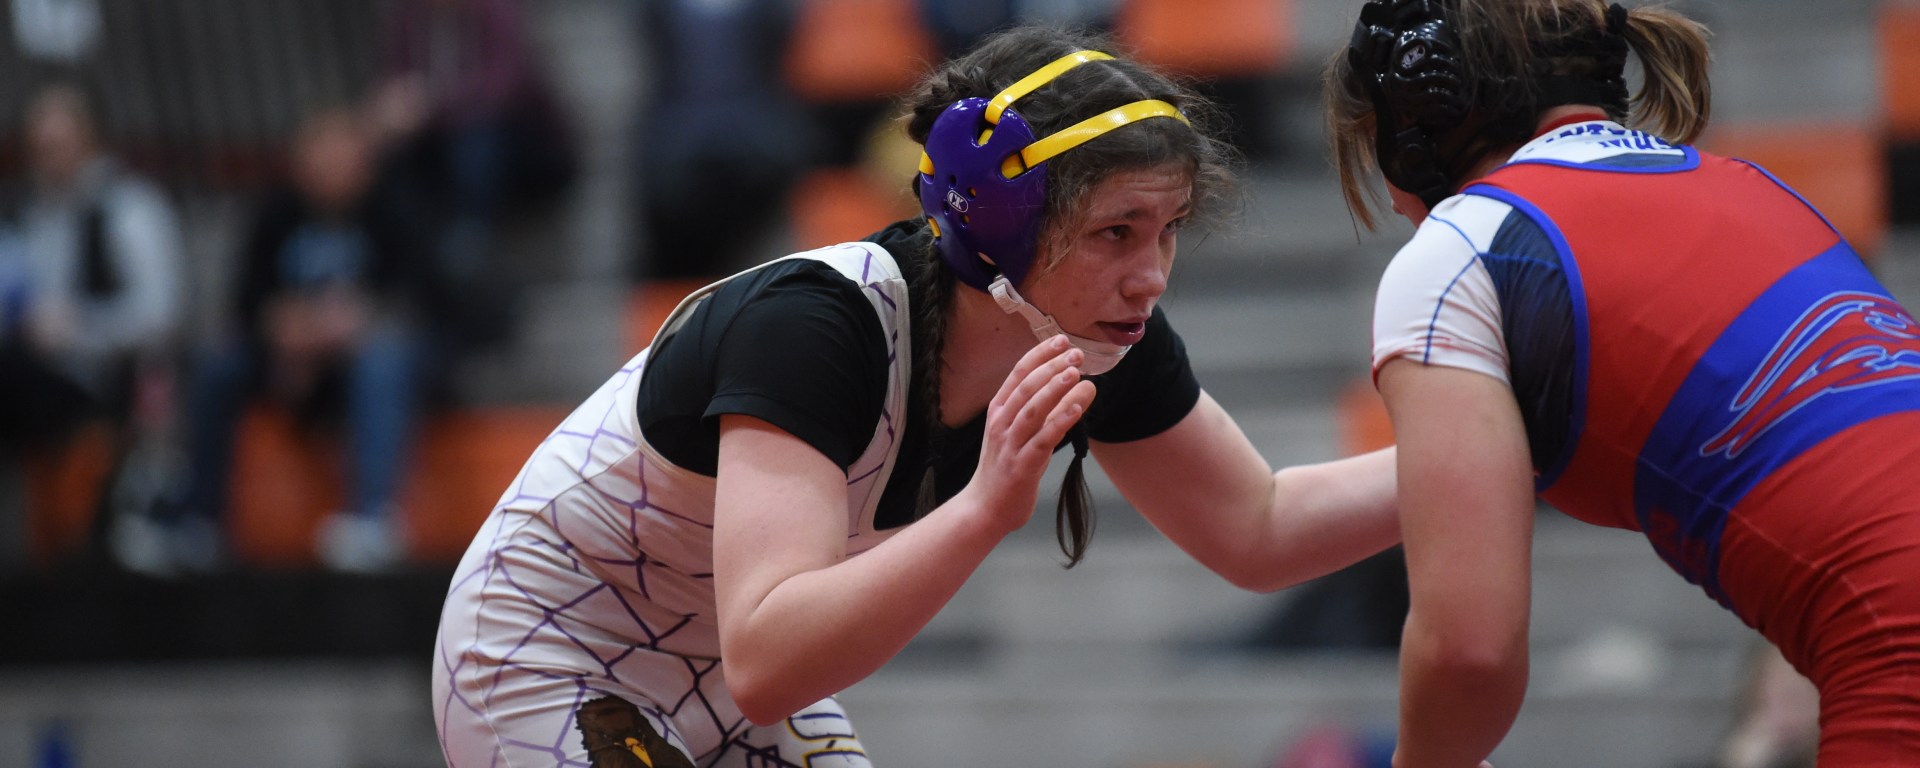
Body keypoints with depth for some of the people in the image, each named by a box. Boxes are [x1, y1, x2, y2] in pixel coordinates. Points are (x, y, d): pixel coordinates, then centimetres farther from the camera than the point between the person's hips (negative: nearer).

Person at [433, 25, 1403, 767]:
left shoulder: (1106, 345, -14)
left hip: (747, 681, 7)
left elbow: (1260, 530, 2)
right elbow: (764, 662, -45)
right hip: (550, 675, -7)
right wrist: (985, 507, -54)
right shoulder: (810, 324, -35)